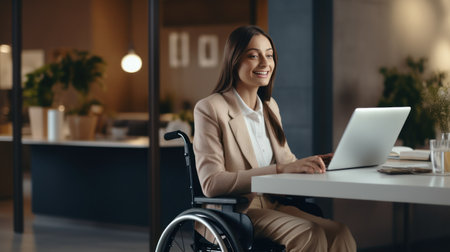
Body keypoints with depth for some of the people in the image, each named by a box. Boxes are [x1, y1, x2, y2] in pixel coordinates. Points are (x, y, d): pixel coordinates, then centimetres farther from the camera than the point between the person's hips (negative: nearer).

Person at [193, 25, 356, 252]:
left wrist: (312, 163, -5)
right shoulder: (210, 109, -8)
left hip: (272, 206, 7)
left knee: (339, 233, -21)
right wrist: (279, 169, -25)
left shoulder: (270, 107, 17)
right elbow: (211, 184, -18)